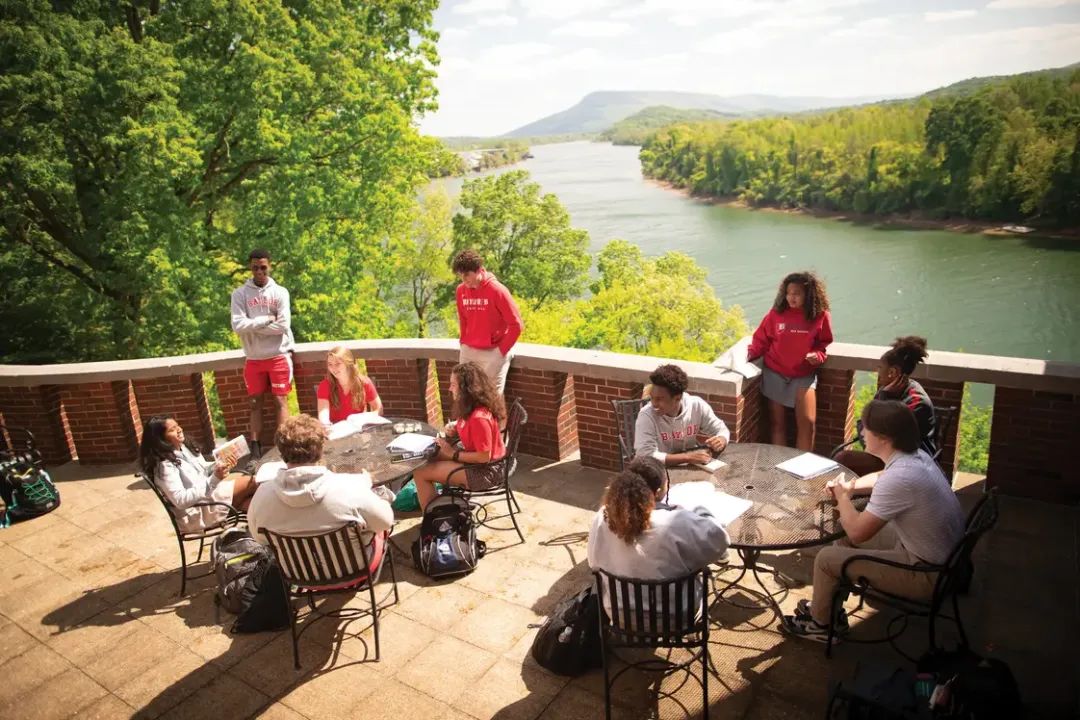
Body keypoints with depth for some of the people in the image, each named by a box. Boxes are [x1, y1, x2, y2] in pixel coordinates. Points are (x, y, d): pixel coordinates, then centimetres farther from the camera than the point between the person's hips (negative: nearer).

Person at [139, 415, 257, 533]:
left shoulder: (183, 448, 5)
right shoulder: (164, 466, -22)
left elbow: (202, 469, 16)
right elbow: (181, 501, -27)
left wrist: (219, 465, -7)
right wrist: (214, 479, -32)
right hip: (196, 512, -9)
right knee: (249, 483, -15)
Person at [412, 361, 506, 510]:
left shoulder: (479, 417, -29)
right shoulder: (472, 408, 1)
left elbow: (484, 457, -26)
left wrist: (452, 453, -16)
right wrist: (454, 430, -2)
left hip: (485, 471, -10)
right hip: (475, 458, 10)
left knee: (420, 472, -9)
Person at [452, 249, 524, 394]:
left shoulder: (497, 290, -16)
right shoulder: (461, 290, 1)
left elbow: (516, 325, -13)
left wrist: (501, 350, -10)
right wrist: (464, 342, 10)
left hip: (494, 352, -5)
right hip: (468, 351, 6)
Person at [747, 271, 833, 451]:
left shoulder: (820, 316, -7)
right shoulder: (776, 313, -7)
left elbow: (824, 344, 4)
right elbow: (762, 339, 0)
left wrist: (817, 355, -16)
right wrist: (750, 354, -15)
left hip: (804, 376, -1)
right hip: (774, 374, 1)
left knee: (807, 422, -6)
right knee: (777, 422, 8)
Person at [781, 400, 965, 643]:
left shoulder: (899, 477, -32)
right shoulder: (915, 455, -2)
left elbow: (857, 531, -26)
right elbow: (883, 478, 23)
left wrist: (842, 497, -7)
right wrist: (849, 486, 7)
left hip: (927, 573, -9)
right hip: (943, 554, 9)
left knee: (826, 558, -5)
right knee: (845, 535, 18)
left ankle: (820, 624, 22)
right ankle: (827, 608, 31)